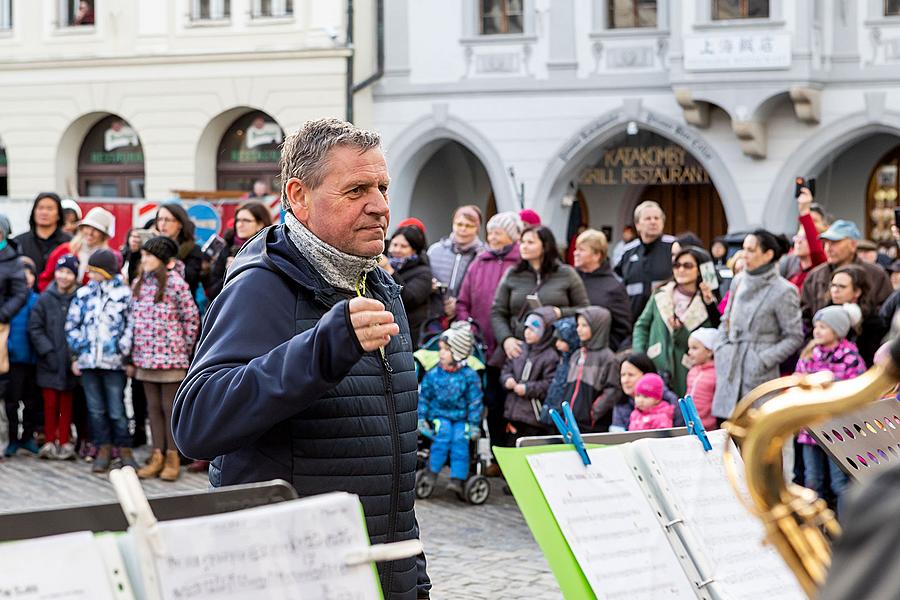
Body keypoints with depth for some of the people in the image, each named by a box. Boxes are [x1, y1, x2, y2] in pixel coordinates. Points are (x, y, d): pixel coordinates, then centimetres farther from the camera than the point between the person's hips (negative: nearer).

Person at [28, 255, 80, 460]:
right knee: (50, 403, 5)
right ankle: (50, 441, 15)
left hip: (71, 363, -1)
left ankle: (65, 442, 15)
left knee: (67, 404, 7)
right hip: (49, 362, 1)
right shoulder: (46, 298, 1)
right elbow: (34, 327, 0)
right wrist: (47, 351, -8)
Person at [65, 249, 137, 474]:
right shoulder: (83, 294, 10)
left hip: (114, 362, -4)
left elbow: (130, 326, 0)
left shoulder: (124, 293, 1)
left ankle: (124, 449, 8)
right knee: (96, 410, 8)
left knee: (117, 411, -4)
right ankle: (103, 449, 16)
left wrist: (125, 353, -7)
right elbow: (72, 325, 13)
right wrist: (78, 353, 6)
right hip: (88, 361, 4)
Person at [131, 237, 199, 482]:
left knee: (170, 407, 1)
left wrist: (184, 349, -3)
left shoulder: (176, 283, -9)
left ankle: (172, 457, 7)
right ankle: (157, 455, 14)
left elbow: (192, 318, -5)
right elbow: (134, 318, 15)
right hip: (145, 356, 6)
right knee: (153, 407, 9)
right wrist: (135, 352, 10)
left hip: (170, 356, -6)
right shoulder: (138, 283, 9)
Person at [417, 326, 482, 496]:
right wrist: (421, 418, 3)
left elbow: (474, 402, 0)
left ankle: (457, 480, -31)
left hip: (461, 418, -1)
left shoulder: (469, 376, -2)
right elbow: (424, 397, 11)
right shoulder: (433, 374, 3)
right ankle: (431, 472, -27)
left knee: (460, 438, -27)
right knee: (444, 432, -29)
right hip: (439, 415, 1)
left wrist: (474, 424, -5)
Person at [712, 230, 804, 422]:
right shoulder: (739, 281, 10)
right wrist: (721, 349, 8)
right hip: (730, 370, 6)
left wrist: (763, 360, -11)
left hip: (759, 374, -6)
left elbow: (794, 337, -5)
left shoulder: (783, 291, -8)